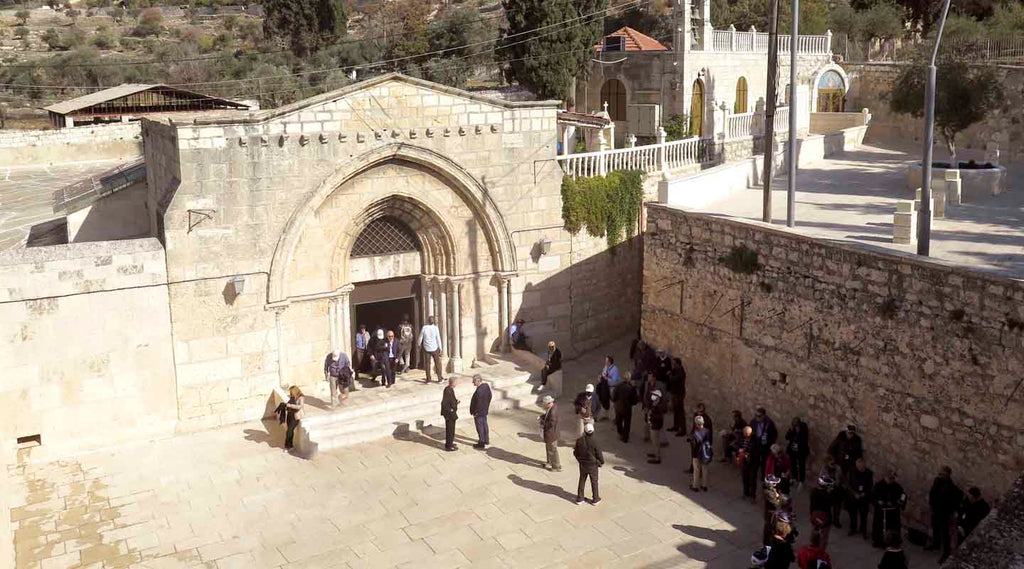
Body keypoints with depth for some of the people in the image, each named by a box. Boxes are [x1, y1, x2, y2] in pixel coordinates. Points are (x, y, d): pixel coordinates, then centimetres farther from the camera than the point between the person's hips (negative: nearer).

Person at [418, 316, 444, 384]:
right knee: (437, 363, 9)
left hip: (426, 348, 1)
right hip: (435, 348, -1)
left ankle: (428, 379, 11)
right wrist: (440, 348, 2)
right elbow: (438, 339, -7)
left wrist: (419, 344, 20)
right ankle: (440, 378, 12)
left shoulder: (424, 328, -8)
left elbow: (420, 337, 2)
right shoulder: (435, 328, -10)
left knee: (427, 363, 9)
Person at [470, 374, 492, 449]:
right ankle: (486, 440, 37)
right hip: (485, 410, 9)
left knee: (480, 427, 5)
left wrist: (475, 413, -15)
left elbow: (478, 403, -27)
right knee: (484, 425, 22)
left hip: (479, 412, -9)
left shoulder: (479, 391, -31)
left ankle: (481, 444, 15)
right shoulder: (486, 385, -3)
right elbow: (489, 396, 9)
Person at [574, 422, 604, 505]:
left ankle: (579, 498, 26)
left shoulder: (579, 440, -13)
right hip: (592, 465, -3)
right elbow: (598, 453, -15)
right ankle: (595, 499, 25)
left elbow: (575, 452, -1)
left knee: (582, 481, 18)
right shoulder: (594, 441, -25)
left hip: (582, 464, 3)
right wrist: (602, 462, 5)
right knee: (594, 482, 14)